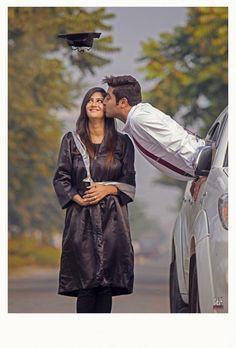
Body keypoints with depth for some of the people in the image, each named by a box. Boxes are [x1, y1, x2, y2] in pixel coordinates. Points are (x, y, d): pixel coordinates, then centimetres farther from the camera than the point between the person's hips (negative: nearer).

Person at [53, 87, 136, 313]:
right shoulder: (72, 141, 12)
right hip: (81, 218, 0)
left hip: (112, 218, 0)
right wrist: (77, 198, -8)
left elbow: (129, 182, 8)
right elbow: (61, 178, 8)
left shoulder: (122, 143, 11)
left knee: (107, 281, -5)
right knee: (84, 281, -7)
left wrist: (107, 189, -9)